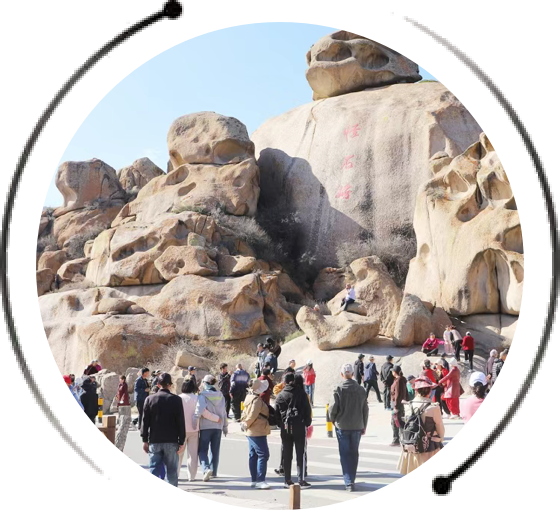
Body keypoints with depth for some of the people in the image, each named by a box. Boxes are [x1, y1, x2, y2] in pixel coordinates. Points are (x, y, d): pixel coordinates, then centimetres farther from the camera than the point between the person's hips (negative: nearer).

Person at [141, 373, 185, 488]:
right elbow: (181, 422, -4)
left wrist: (145, 440, 9)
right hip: (171, 441, -1)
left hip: (154, 441, 1)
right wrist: (181, 441, 0)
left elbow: (145, 421, 3)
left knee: (154, 468, 5)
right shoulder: (176, 400, -3)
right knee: (172, 470, 7)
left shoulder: (149, 399, 2)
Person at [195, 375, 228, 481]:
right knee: (215, 450, 15)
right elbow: (224, 412, 9)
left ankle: (206, 468, -18)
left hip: (205, 426, -4)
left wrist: (194, 421, -24)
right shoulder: (220, 395, 6)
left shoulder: (203, 395, -10)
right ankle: (214, 472, 20)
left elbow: (200, 409, -26)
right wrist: (225, 426, 16)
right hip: (218, 426, 4)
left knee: (202, 449, 3)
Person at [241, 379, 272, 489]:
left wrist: (244, 423, 11)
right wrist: (246, 424, -7)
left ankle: (254, 480, 16)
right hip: (257, 432, -10)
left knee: (253, 455, 12)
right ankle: (260, 480, -11)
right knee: (263, 455, -9)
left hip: (251, 432, 10)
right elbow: (252, 415, -20)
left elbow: (245, 412, 18)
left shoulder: (251, 398, 13)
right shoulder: (257, 400, -19)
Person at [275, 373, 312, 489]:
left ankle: (287, 481, 12)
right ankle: (301, 480, -2)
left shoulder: (281, 395, 3)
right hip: (299, 426, -2)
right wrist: (307, 423, 6)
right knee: (300, 454, 1)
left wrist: (280, 424, 12)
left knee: (286, 455, 9)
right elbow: (307, 409, -1)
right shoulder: (301, 393, -1)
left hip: (285, 427, 2)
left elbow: (276, 412, 4)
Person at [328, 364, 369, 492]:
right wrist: (364, 426, 16)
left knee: (345, 454, 3)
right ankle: (351, 480, 23)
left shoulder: (339, 390, -11)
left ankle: (349, 482, -4)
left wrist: (333, 420, 11)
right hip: (357, 427, 3)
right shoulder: (361, 390, -1)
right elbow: (365, 410, 5)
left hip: (342, 427, -3)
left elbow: (332, 409, -9)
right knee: (354, 453, 15)